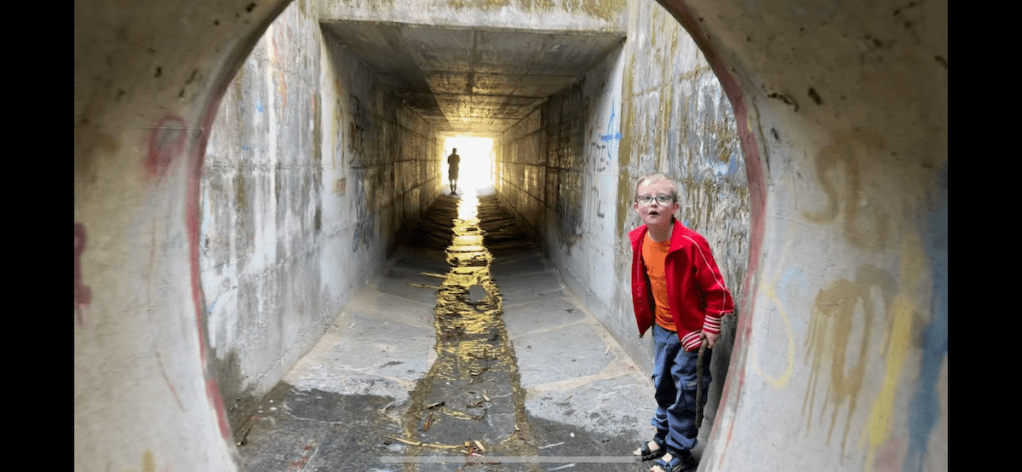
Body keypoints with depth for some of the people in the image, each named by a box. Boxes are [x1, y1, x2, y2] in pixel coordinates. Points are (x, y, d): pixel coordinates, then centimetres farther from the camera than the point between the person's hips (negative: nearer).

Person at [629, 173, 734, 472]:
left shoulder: (691, 243, -27)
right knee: (662, 385, 21)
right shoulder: (639, 240, -6)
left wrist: (711, 328, -14)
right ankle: (663, 438, 41)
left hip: (690, 330, -6)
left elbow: (716, 289, -18)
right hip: (662, 327, 7)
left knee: (685, 392, 6)